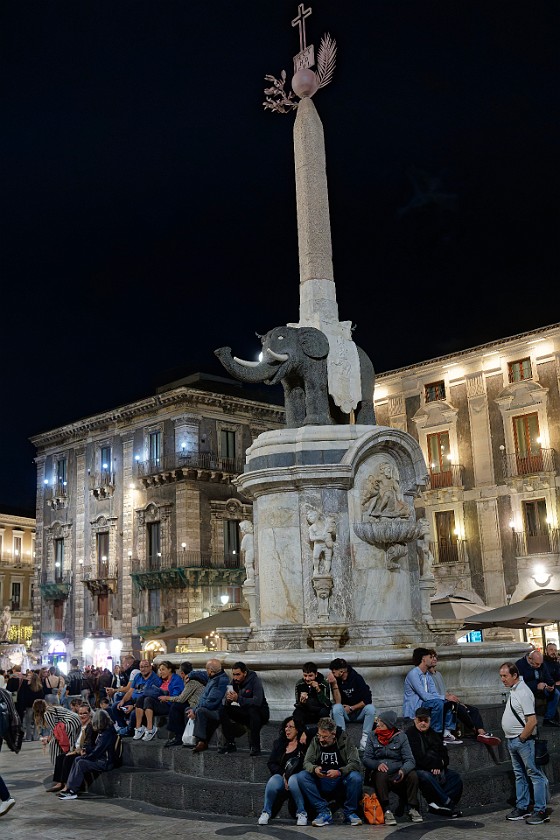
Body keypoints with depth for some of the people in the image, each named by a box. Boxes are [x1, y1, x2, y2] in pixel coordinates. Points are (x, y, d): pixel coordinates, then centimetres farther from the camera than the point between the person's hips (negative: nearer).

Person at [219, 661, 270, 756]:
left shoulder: (254, 680, -20)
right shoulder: (235, 682, -2)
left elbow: (257, 701, -35)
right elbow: (227, 704, -4)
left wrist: (238, 698, -41)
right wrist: (228, 699, -29)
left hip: (261, 713, -6)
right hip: (245, 713, 6)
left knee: (252, 710, -38)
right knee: (223, 710, -12)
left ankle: (255, 747, -28)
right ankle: (230, 744, -8)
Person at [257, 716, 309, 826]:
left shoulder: (304, 745, 7)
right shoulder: (279, 743, 18)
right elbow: (270, 763, 7)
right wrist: (283, 775, -9)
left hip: (297, 776, -2)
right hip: (280, 775, 2)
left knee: (293, 780, -36)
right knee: (273, 781, -31)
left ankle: (301, 813, -20)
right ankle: (266, 812, -10)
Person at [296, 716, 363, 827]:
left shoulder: (345, 741, -7)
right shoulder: (315, 741, 2)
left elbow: (355, 763, -16)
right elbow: (306, 762, -2)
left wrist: (339, 772, -33)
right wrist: (314, 769, -26)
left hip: (341, 783, -3)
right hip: (321, 784, 3)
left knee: (355, 777, -33)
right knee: (301, 776, -22)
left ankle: (350, 813, -10)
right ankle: (324, 812, -19)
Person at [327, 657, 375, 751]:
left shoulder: (357, 678, -14)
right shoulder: (336, 680, -10)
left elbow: (367, 700, -14)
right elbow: (338, 702, -19)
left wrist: (351, 708, -14)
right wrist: (334, 684, -28)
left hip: (359, 712, -1)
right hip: (344, 714, 1)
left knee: (370, 708, -31)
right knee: (336, 708, -30)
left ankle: (364, 739, -25)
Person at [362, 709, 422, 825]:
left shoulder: (401, 736, 1)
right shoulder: (372, 736, 4)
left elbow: (410, 760, -7)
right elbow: (365, 759, -1)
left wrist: (403, 770, -29)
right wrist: (377, 764, -23)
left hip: (397, 775, 0)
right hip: (380, 775, 0)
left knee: (412, 775, -27)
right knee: (380, 776, -34)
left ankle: (413, 809, -13)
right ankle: (387, 811, -28)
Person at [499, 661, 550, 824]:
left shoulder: (523, 693, -19)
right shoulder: (513, 690, 10)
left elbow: (532, 721, -25)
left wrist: (521, 738, -17)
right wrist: (511, 738, 15)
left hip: (523, 740, -10)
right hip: (512, 740, 10)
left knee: (535, 775, -3)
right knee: (519, 775, 16)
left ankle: (540, 811, 1)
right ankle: (522, 808, 25)